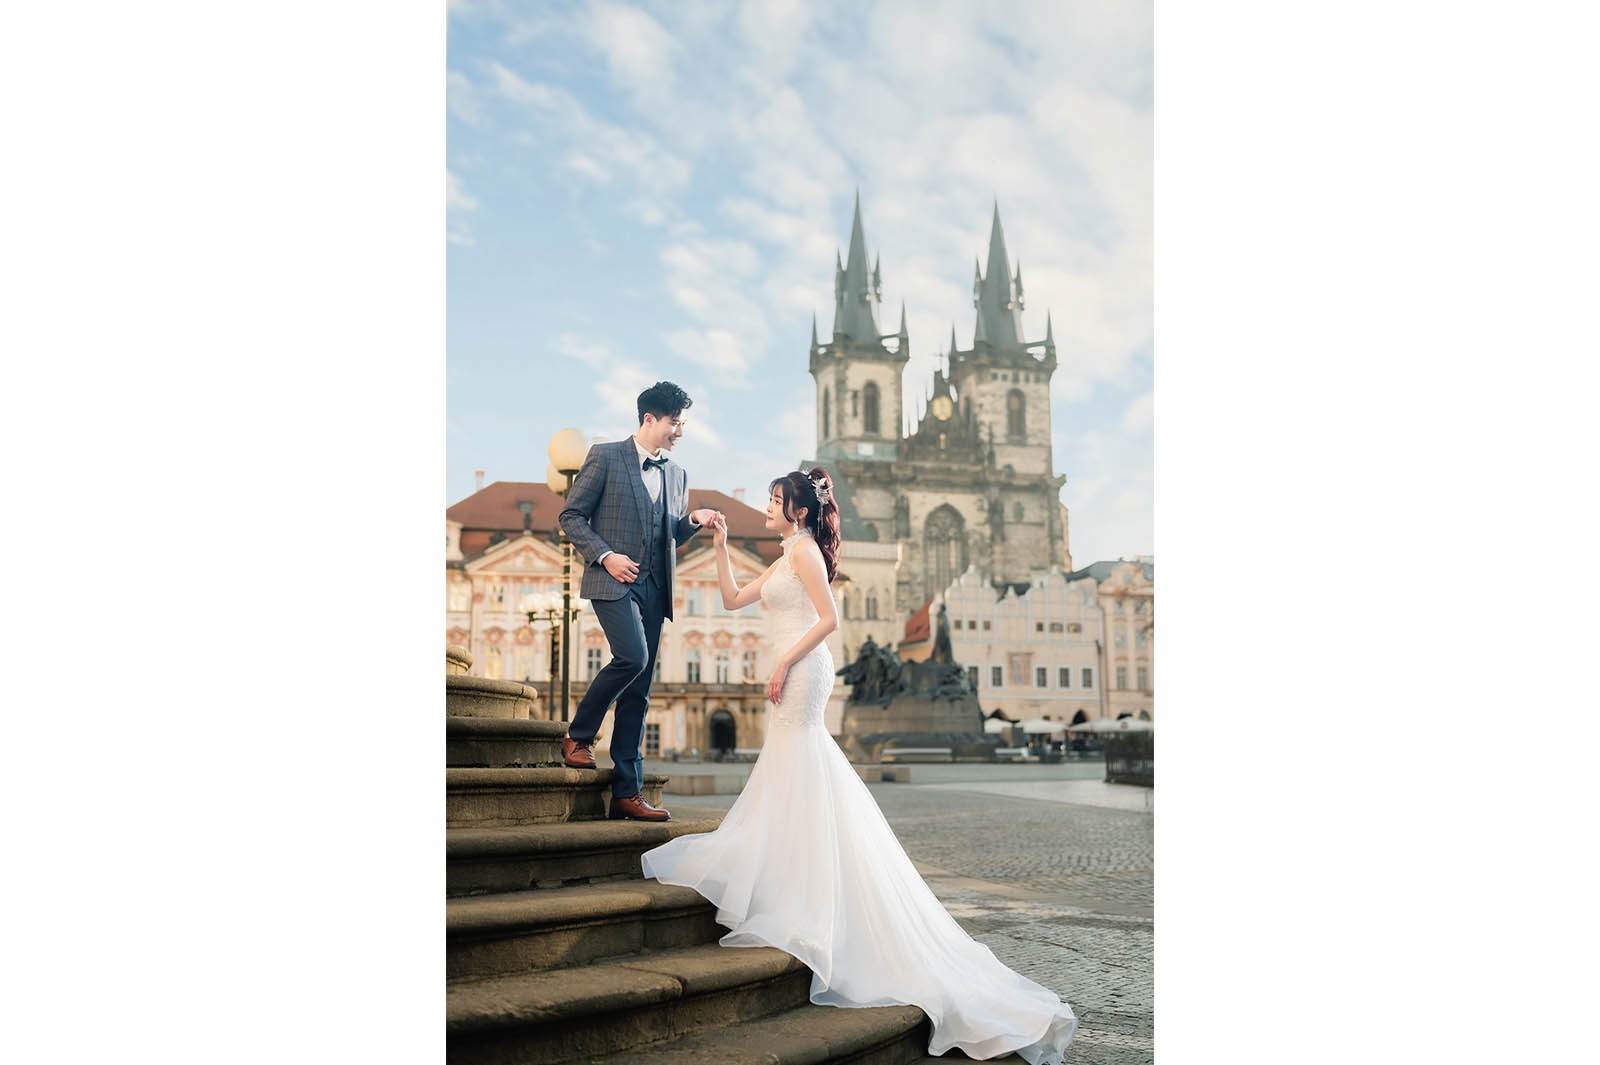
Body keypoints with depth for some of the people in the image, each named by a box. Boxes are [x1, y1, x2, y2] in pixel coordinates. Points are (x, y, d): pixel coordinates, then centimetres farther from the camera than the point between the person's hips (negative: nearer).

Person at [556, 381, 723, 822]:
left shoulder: (676, 474, 18)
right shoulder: (606, 456, 1)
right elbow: (571, 515, -1)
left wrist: (693, 521, 3)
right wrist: (605, 555, -13)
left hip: (654, 588, 6)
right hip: (613, 581, -5)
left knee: (638, 692, 3)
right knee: (632, 656, -26)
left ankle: (626, 793, 6)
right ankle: (578, 736, -3)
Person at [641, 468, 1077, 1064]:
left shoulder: (805, 550, -7)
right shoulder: (784, 561, 21)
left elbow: (828, 618, -16)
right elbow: (733, 600, 23)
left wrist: (783, 664, -17)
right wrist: (721, 546, 17)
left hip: (801, 672, -10)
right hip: (796, 676, 10)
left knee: (795, 782, -7)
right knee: (791, 783, 9)